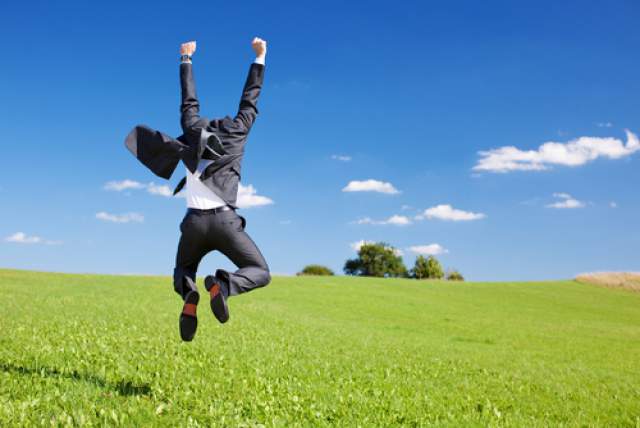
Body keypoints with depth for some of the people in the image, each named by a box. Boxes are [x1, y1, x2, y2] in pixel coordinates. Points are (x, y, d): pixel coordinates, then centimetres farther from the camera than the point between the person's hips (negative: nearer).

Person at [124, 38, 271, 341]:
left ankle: (189, 295, -13)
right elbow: (249, 102, 22)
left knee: (183, 271, 26)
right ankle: (223, 285, -26)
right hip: (225, 220, -2)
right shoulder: (235, 133, 13)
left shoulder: (194, 132, 18)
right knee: (260, 273, 8)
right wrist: (259, 58, 29)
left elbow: (189, 102, 31)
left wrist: (186, 60, 44)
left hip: (194, 222, 3)